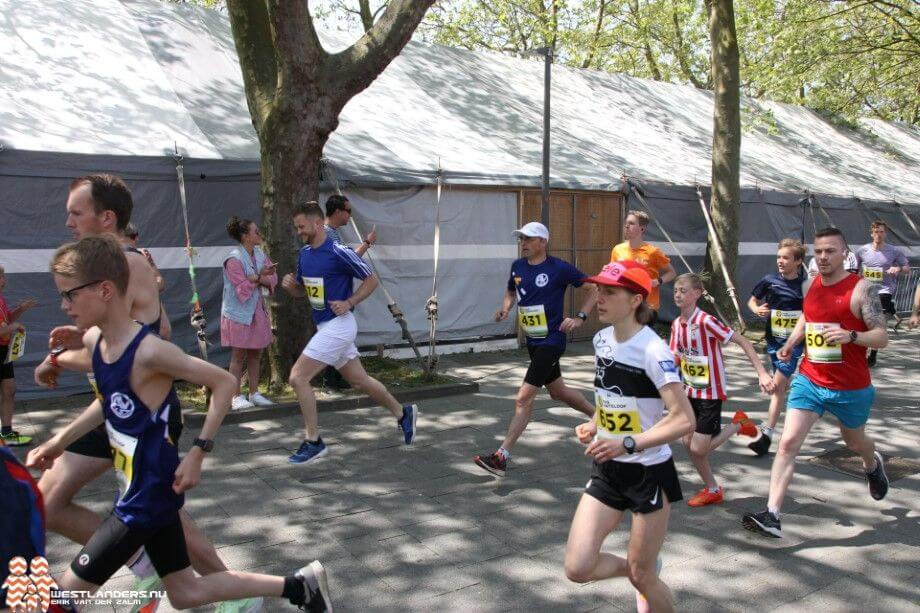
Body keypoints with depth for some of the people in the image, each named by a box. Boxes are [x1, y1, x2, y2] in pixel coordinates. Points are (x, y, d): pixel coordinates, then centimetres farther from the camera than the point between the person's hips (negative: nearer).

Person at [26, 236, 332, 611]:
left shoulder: (149, 351, -24)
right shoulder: (94, 340, 1)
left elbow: (225, 383, -20)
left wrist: (197, 453, -20)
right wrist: (61, 440, 15)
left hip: (149, 498, -9)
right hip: (142, 492, 9)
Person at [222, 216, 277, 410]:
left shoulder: (259, 254, 6)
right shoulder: (234, 259, -17)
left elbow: (273, 279, 2)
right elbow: (243, 289, -21)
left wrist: (257, 278, -17)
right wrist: (261, 278, -10)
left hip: (257, 311, 7)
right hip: (239, 313, -7)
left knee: (255, 354, 11)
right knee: (238, 355, 0)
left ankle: (254, 393, 20)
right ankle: (236, 396, 7)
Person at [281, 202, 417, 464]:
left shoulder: (338, 253, -16)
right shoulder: (304, 254, 9)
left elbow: (372, 280, -8)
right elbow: (302, 291, 20)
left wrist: (349, 303, -17)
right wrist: (290, 285, -2)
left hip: (338, 325, -8)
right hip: (325, 326, 9)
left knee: (298, 377, -12)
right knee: (359, 380, 17)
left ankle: (313, 442, 0)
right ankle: (403, 413, 34)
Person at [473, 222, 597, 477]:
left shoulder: (559, 268, -15)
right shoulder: (518, 266, 3)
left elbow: (594, 287, -6)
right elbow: (511, 291, 22)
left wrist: (580, 317, -15)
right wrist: (505, 308, 0)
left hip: (551, 341, -8)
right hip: (532, 341, 8)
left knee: (524, 398, -12)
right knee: (557, 391, 22)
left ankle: (501, 457, -10)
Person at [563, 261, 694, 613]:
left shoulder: (652, 351, -21)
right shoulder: (601, 340, 2)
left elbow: (684, 420, -26)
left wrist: (627, 444, -33)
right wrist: (594, 426, 2)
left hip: (649, 474, -6)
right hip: (607, 470, 6)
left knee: (641, 576, 6)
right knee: (577, 569, 0)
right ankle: (640, 571, 29)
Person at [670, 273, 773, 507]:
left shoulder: (706, 321, -22)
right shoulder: (676, 324, 1)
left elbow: (743, 342, -21)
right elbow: (675, 359, 10)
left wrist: (762, 374, -26)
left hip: (711, 393, -7)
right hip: (691, 391, 7)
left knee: (698, 449, -7)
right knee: (688, 443, 7)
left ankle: (737, 425, 16)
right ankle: (712, 490, 26)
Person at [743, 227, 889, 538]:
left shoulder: (862, 289, -15)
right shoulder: (810, 285, 2)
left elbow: (882, 337, -17)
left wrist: (851, 335, -36)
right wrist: (790, 343, 8)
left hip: (851, 388, -3)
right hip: (809, 381, 3)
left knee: (855, 442, 23)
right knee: (788, 443, -12)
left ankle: (873, 465, 61)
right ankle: (771, 516, -14)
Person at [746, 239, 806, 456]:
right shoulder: (769, 280, -2)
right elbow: (752, 300, 11)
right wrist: (757, 309, -10)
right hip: (773, 340, 4)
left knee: (777, 385, -10)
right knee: (782, 384, 16)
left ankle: (766, 434, -9)